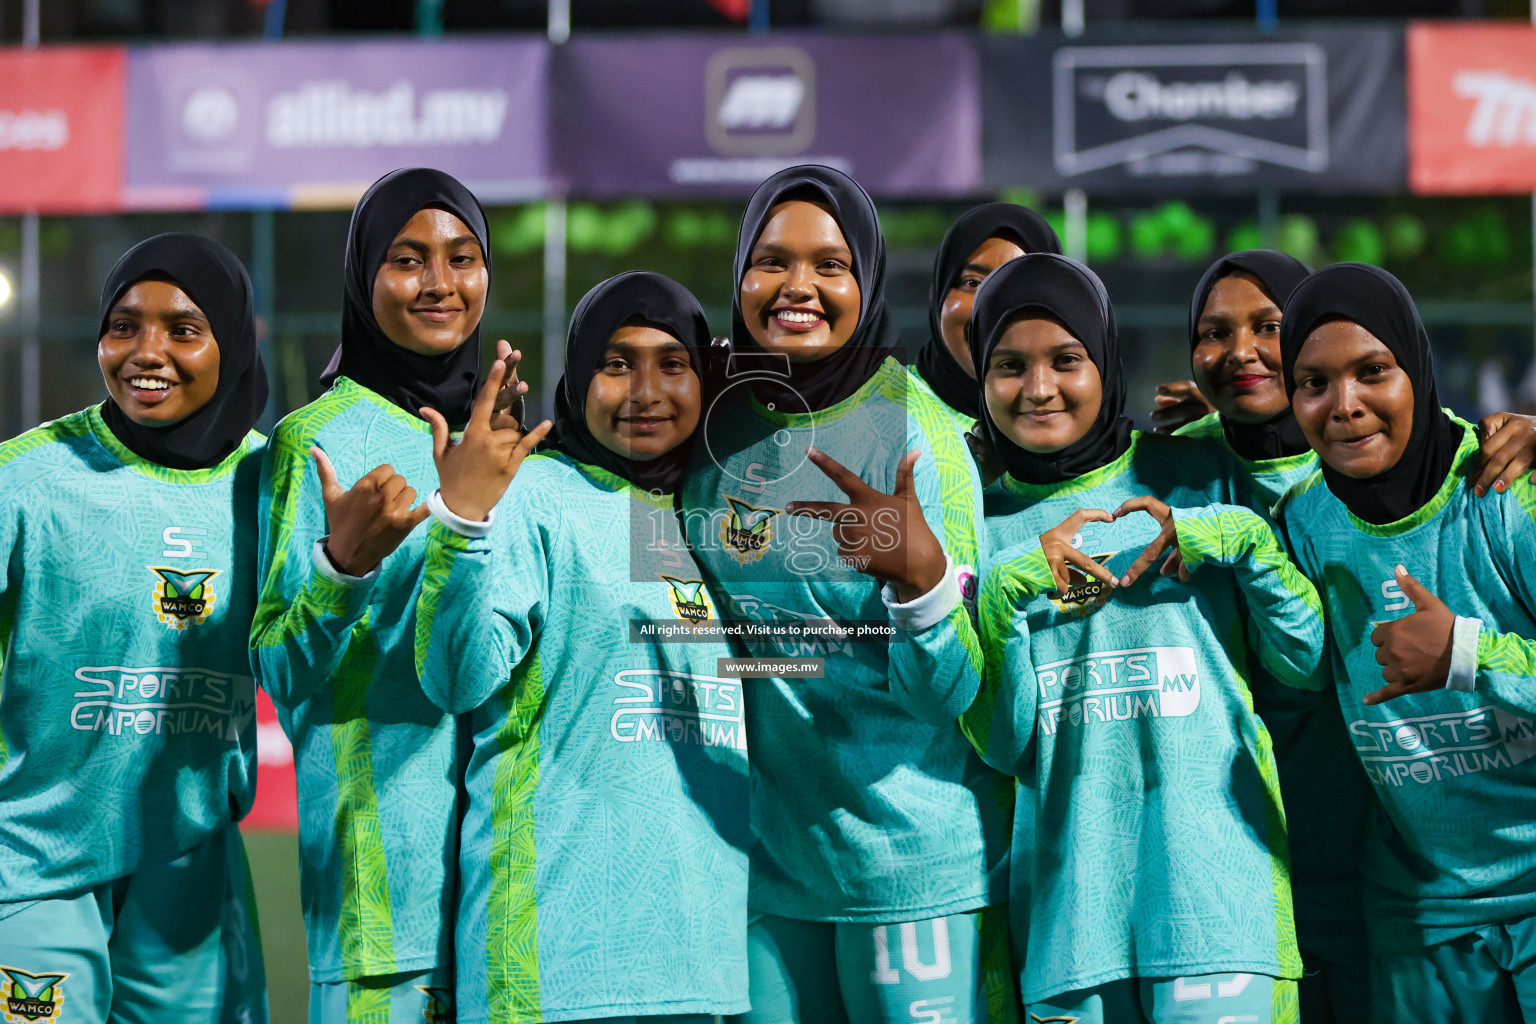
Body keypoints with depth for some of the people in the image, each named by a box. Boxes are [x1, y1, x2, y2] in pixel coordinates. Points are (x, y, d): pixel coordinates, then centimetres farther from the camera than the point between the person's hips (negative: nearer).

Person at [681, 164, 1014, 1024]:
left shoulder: (917, 428, -11)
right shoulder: (716, 422, 2)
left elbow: (957, 686, -15)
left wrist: (922, 578, -33)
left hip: (910, 852, -4)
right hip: (760, 851, 4)